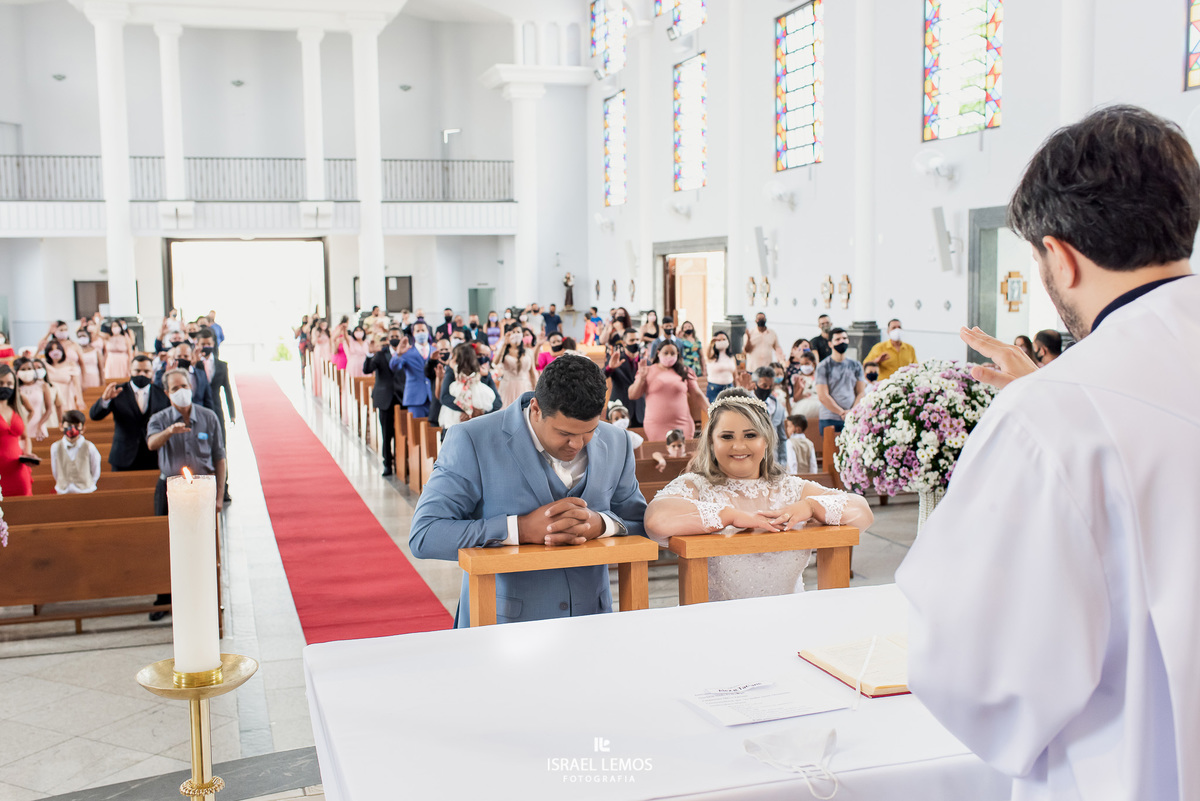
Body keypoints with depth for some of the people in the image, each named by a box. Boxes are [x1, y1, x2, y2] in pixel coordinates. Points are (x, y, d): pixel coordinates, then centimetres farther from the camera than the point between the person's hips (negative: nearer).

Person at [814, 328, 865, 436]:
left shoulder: (856, 366, 15)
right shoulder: (823, 367, 2)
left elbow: (861, 392, 11)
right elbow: (822, 396, -5)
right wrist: (842, 413, -9)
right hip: (830, 420, -3)